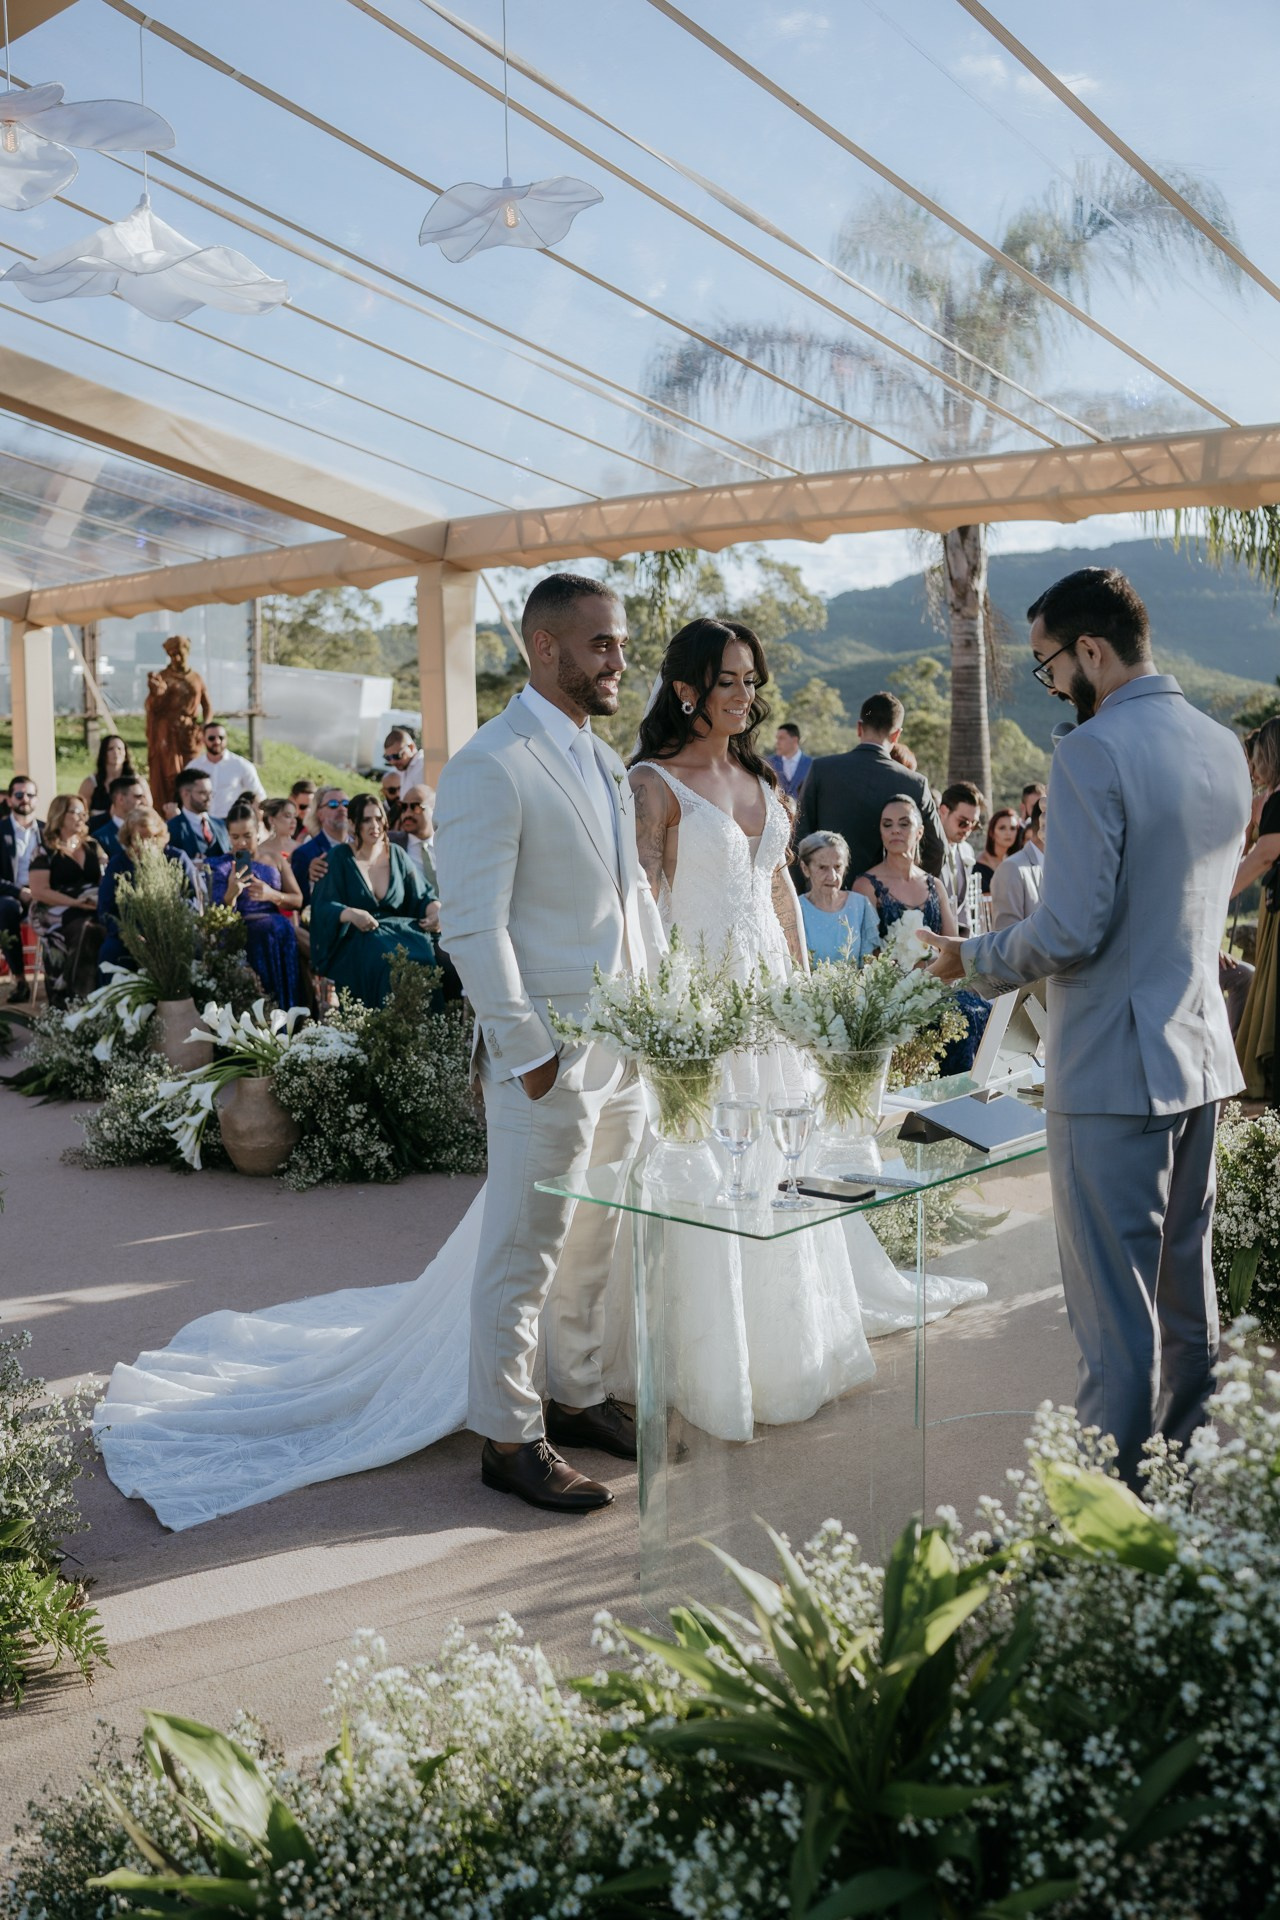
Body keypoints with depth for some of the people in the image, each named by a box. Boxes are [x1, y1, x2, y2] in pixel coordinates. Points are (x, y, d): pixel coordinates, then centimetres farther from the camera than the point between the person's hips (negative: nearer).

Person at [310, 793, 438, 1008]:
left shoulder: (397, 855, 13)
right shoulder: (339, 859, 3)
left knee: (427, 949, -29)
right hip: (354, 940, -3)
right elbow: (323, 906, -8)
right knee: (388, 955, -35)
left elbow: (422, 896, 13)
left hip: (399, 931, 3)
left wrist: (435, 909, -12)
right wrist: (351, 914, -29)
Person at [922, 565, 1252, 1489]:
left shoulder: (1093, 752, -17)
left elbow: (1071, 929, -21)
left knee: (1117, 1319, -1)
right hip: (1202, 1056, 9)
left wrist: (973, 957, -5)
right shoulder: (1223, 747, 9)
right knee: (1191, 1298, 18)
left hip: (1114, 1071, -9)